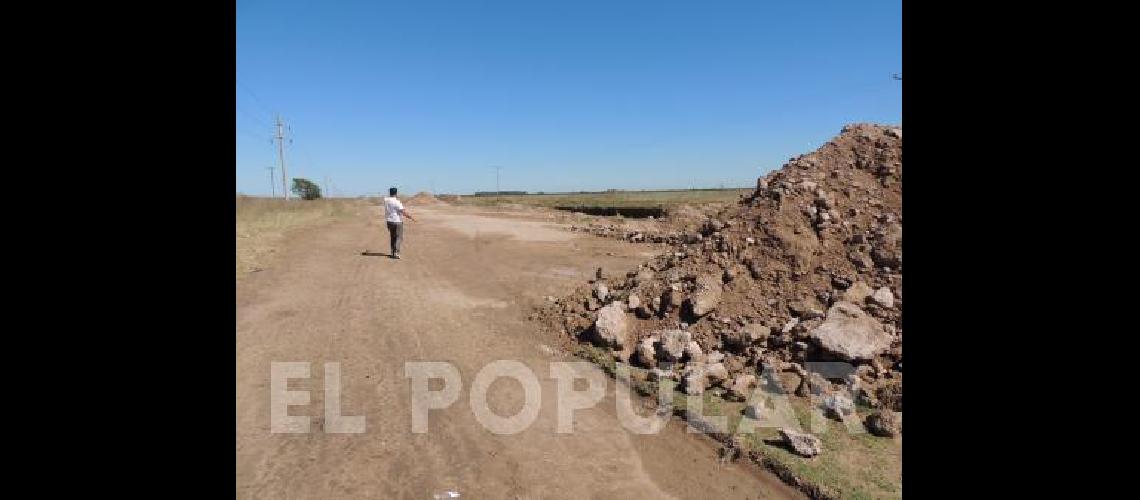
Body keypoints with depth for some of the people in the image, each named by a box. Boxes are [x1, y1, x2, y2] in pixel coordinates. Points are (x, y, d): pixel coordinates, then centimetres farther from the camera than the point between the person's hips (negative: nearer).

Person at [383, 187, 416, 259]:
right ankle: (396, 253, -12)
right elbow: (403, 212, -21)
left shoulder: (386, 200, 0)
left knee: (393, 237, 19)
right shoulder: (396, 202, -18)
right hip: (397, 221, -6)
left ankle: (393, 252, 23)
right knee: (399, 238, -1)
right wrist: (411, 217, -14)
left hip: (389, 221, 7)